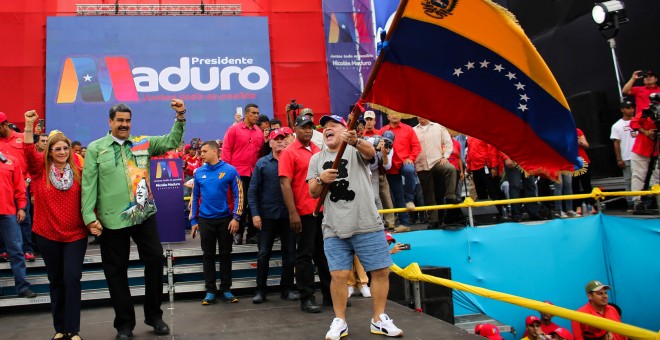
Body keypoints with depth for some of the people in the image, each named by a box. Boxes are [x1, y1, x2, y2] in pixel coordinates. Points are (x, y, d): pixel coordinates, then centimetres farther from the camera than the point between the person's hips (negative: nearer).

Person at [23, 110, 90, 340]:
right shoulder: (40, 169, -1)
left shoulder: (78, 172, -1)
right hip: (47, 235, 1)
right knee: (55, 281, 11)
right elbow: (29, 151, -18)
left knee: (72, 279, -5)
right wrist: (29, 126, -27)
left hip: (75, 235, -1)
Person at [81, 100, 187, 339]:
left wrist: (180, 117, -11)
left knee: (155, 259, 4)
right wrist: (89, 216, -10)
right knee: (116, 270, 7)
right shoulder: (96, 148, 2)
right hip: (112, 219, -2)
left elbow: (171, 142, 3)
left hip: (144, 214, 2)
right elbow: (88, 184, -2)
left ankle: (154, 315, 23)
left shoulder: (143, 143, 8)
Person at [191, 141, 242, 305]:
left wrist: (236, 218, -12)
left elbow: (238, 195, -5)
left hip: (225, 219, -2)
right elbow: (195, 197, 9)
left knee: (225, 254, 7)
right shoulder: (199, 172, 3)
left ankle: (226, 289, 18)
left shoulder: (230, 170, -6)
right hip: (205, 220, 2)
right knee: (208, 255, 8)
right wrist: (194, 221, 7)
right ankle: (210, 290, 17)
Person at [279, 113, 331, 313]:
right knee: (305, 255, 3)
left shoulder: (318, 151, 12)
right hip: (304, 212, -6)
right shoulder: (289, 152, -6)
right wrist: (292, 213, -17)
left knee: (325, 252, 13)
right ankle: (306, 298, 12)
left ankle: (330, 294, 25)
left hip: (323, 210, 6)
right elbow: (285, 184, -11)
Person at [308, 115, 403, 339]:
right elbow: (313, 193, 10)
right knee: (338, 275, -1)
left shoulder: (357, 150, 3)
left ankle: (379, 320, 19)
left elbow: (370, 151, -22)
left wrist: (355, 141, -45)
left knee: (381, 271, 3)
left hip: (368, 225, -1)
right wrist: (320, 180, -13)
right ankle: (339, 321, 16)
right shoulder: (316, 159, 13)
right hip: (334, 229, 2)